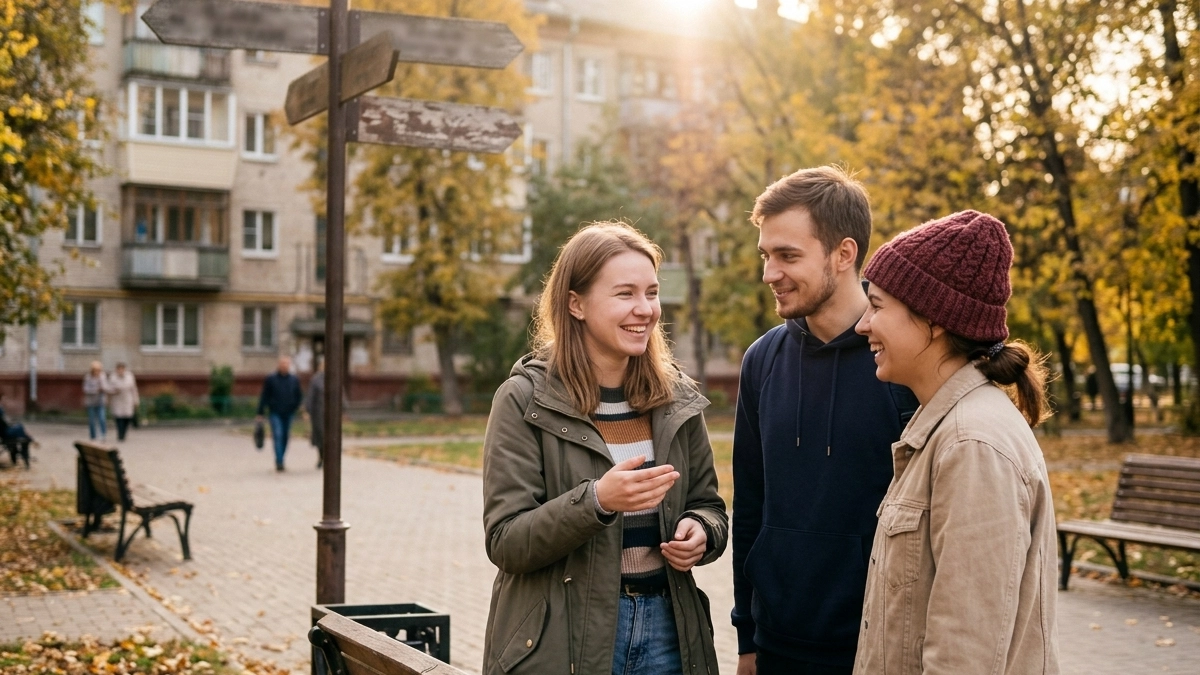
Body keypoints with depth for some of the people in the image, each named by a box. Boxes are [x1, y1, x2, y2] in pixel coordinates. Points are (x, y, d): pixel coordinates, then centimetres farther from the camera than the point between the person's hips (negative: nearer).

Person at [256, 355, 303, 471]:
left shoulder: (294, 380, 7)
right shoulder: (270, 379, -1)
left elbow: (299, 396, 16)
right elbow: (264, 396, 0)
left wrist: (294, 408, 1)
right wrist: (260, 413, -2)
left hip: (288, 414, 3)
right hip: (275, 413, -3)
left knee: (285, 438, 7)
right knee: (278, 436, -14)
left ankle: (280, 461, 19)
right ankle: (279, 462, -18)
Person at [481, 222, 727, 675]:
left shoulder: (677, 399, 3)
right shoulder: (524, 400, -9)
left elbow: (708, 505, 13)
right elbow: (505, 542, -13)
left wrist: (700, 532, -10)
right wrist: (595, 501, -27)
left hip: (666, 626, 4)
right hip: (562, 638, -4)